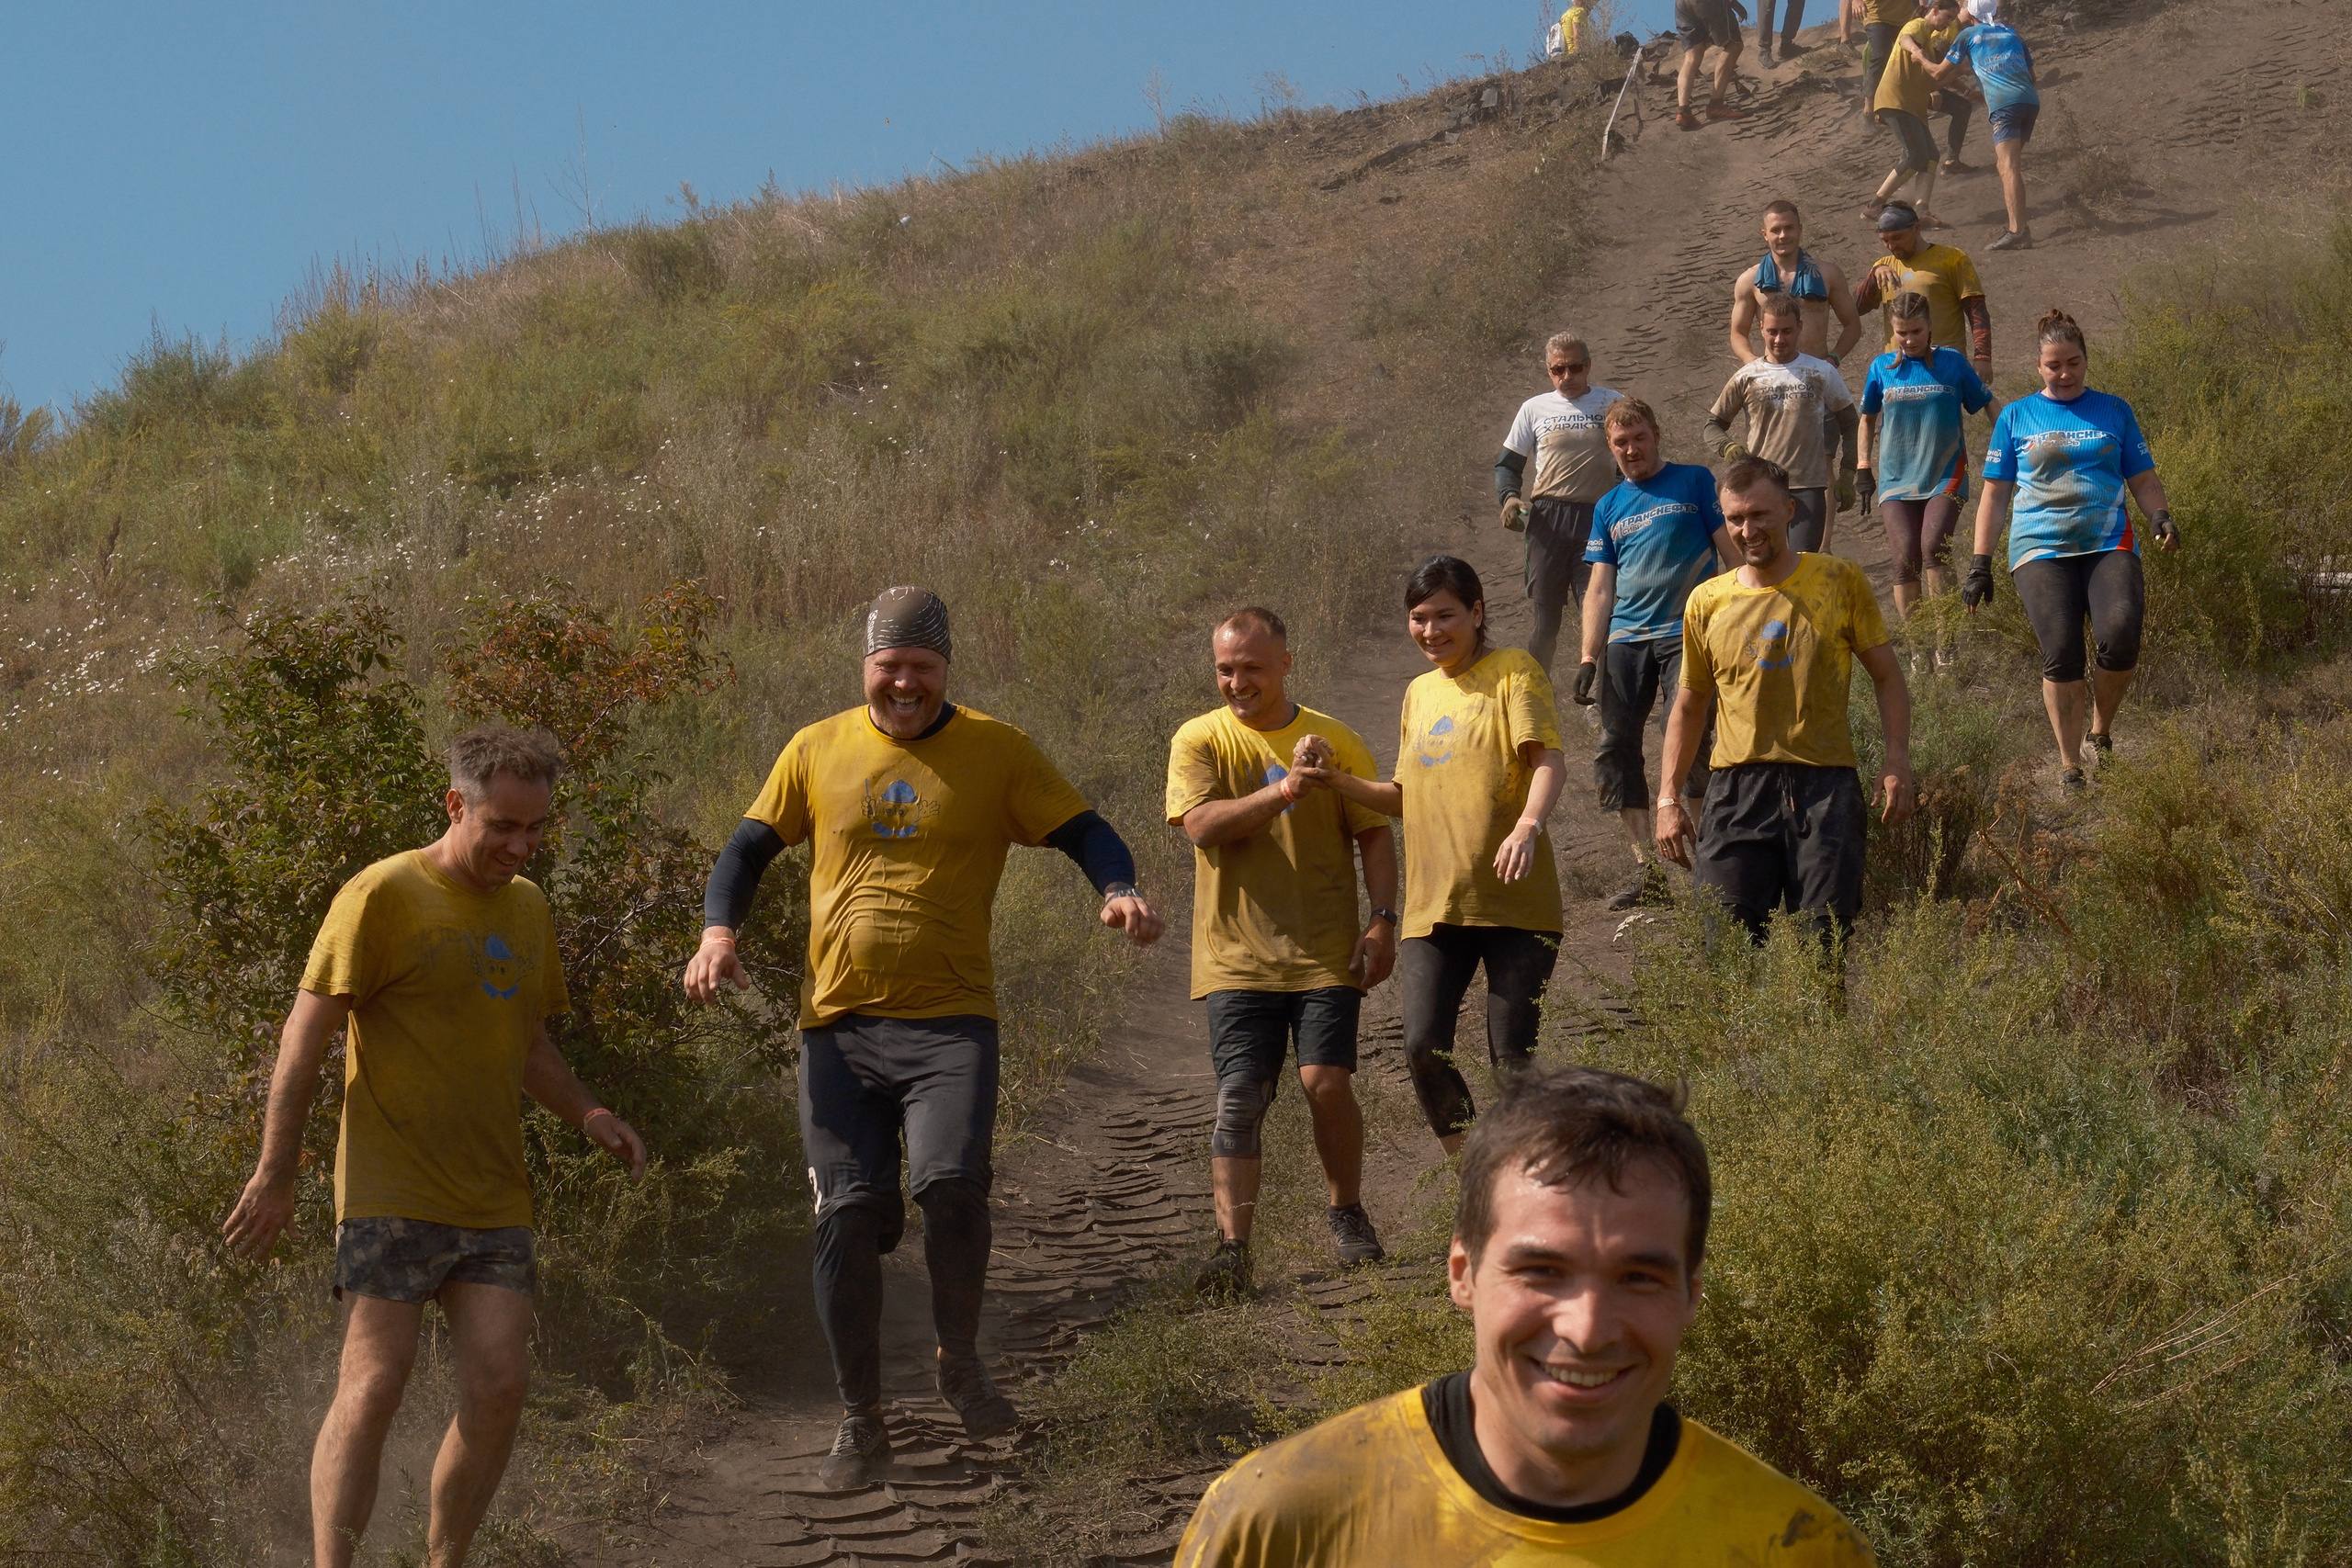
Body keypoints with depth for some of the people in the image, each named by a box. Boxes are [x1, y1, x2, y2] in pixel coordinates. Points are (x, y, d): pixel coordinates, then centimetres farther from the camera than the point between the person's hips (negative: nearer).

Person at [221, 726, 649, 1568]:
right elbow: (306, 1033, -8)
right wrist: (274, 1173, -11)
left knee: (500, 1386, -3)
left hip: (493, 1200, 6)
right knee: (375, 1386, -11)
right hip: (390, 1194, -6)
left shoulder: (527, 907, 15)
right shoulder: (384, 895, -7)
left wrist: (586, 1113, 6)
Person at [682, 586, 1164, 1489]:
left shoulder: (996, 753, 4)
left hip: (951, 1020, -2)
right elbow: (749, 849, 14)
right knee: (848, 1214, -1)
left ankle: (961, 1363, 4)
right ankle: (860, 1420, 15)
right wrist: (719, 930, -5)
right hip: (838, 1024, 2)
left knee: (949, 1181, -23)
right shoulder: (817, 752, 10)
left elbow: (1083, 833, 3)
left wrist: (1120, 890, -18)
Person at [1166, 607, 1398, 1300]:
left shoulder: (1334, 740, 5)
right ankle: (1232, 1248, -3)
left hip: (1324, 951, 0)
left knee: (1326, 1080, -10)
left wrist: (1383, 918, -3)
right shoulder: (1200, 741, 1)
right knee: (1239, 1100, -6)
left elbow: (1374, 832, 8)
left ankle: (1347, 1212, 14)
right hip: (1237, 956, 0)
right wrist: (1286, 789, -23)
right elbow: (1202, 825, -14)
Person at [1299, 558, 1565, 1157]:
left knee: (1511, 1058, -4)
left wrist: (1529, 825, -33)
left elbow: (1548, 759, -15)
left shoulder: (1513, 670, -1)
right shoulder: (1419, 693, 19)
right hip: (1434, 904, 5)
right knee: (1424, 1049, -8)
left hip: (1514, 901, -5)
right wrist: (1342, 783, 8)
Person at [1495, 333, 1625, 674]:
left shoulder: (1611, 404, 9)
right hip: (1547, 520, 1)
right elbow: (1508, 463, 15)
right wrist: (1509, 496, -6)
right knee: (1544, 611, 2)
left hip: (1595, 520, -1)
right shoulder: (1534, 409, 12)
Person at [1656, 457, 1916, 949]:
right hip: (1738, 787, 1)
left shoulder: (1840, 581, 6)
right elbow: (1689, 707, 18)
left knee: (1824, 942, -5)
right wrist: (1668, 798, 9)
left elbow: (1886, 677, 11)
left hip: (1826, 784, -1)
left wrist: (1897, 760, -3)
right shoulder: (1707, 603, 9)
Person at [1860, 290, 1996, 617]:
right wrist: (1864, 468, 12)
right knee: (1905, 561, -6)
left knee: (1934, 548, -21)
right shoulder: (1882, 368, 5)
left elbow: (1988, 406, 10)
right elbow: (1867, 418, 18)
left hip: (1945, 477, -2)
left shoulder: (1952, 362, 1)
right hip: (1896, 480, 2)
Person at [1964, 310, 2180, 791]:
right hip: (2041, 551, 0)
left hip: (2109, 545, 0)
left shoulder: (2113, 411, 15)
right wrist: (1980, 564, 8)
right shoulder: (2016, 417, 13)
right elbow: (1995, 494, 14)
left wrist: (2160, 515, -4)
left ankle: (2101, 728, 4)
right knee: (2061, 654, -15)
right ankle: (2070, 766, -2)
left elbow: (2143, 479, 17)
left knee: (2120, 638, -22)